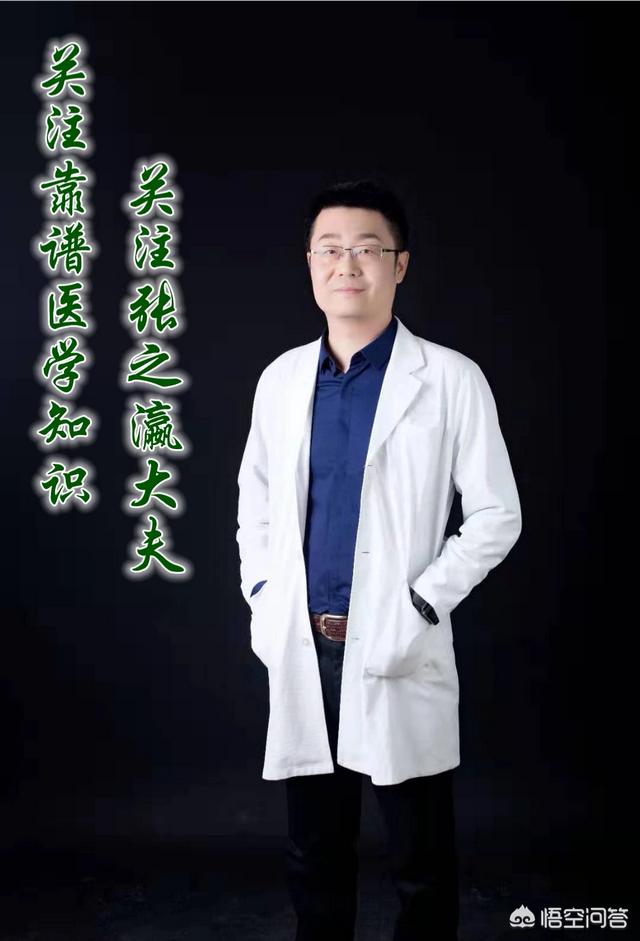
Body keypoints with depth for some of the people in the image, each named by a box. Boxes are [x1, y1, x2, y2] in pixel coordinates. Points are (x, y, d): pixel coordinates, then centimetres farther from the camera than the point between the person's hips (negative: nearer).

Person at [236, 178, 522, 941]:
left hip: (398, 651, -3)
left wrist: (421, 605, -12)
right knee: (313, 854, 17)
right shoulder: (280, 378, 5)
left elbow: (496, 515, -4)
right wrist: (262, 599, 5)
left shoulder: (451, 379, -7)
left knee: (423, 864, 11)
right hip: (302, 650, 4)